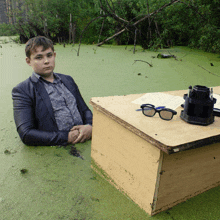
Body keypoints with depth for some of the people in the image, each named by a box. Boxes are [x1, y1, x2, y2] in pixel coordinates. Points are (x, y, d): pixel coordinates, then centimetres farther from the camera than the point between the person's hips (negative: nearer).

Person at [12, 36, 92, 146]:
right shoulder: (22, 91, 2)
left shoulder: (68, 80, 20)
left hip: (84, 144, 5)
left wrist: (90, 126, 1)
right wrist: (67, 137, -12)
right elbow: (26, 134, -7)